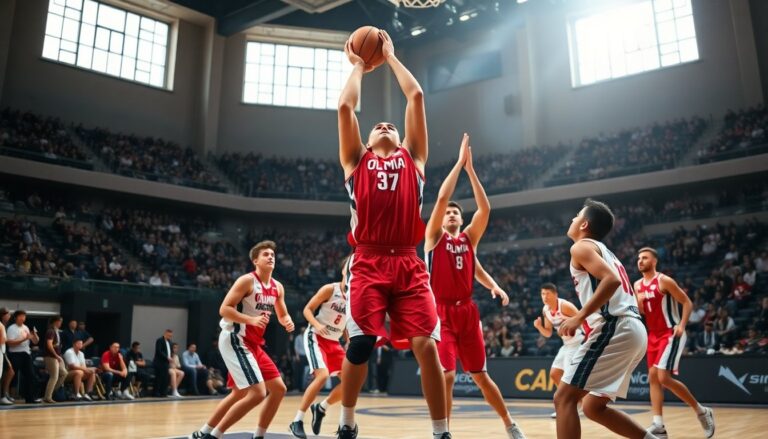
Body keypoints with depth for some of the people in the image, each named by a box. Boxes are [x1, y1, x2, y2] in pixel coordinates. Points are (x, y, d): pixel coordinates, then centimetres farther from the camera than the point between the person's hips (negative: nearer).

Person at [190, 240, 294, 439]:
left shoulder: (277, 287, 10)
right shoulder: (247, 280, -13)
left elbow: (283, 315, 21)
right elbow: (224, 309, -17)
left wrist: (288, 322, -2)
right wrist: (251, 319, -28)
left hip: (253, 343, 9)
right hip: (234, 340, -9)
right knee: (257, 393, -18)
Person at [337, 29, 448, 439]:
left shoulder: (412, 157, 19)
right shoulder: (356, 160, 17)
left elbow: (416, 97, 16)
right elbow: (345, 106, 9)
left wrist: (390, 56, 27)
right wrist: (358, 66, 25)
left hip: (408, 265, 1)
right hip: (368, 263, 0)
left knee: (426, 346, -8)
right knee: (359, 346, -3)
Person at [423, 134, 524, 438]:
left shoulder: (469, 239, 12)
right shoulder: (434, 237, 2)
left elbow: (485, 208, 0)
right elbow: (442, 198, -10)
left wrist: (471, 169, -3)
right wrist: (460, 162, -7)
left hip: (467, 311, 4)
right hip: (442, 312, -3)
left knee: (480, 375, 12)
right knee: (447, 375, -11)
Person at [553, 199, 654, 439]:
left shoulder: (581, 246, 0)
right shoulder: (604, 251, 28)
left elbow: (612, 280, -18)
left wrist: (579, 317, -20)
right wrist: (584, 319, 29)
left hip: (615, 329, -10)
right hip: (633, 330, 10)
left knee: (564, 398, -8)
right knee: (593, 407, 18)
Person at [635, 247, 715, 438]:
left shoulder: (664, 281, -11)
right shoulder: (638, 285, 9)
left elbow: (687, 303, -10)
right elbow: (639, 312, 13)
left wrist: (682, 325, -21)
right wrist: (638, 301, -8)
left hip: (671, 334, -8)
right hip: (654, 335, 8)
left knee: (664, 377, -15)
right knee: (653, 378, 2)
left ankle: (701, 411, 4)